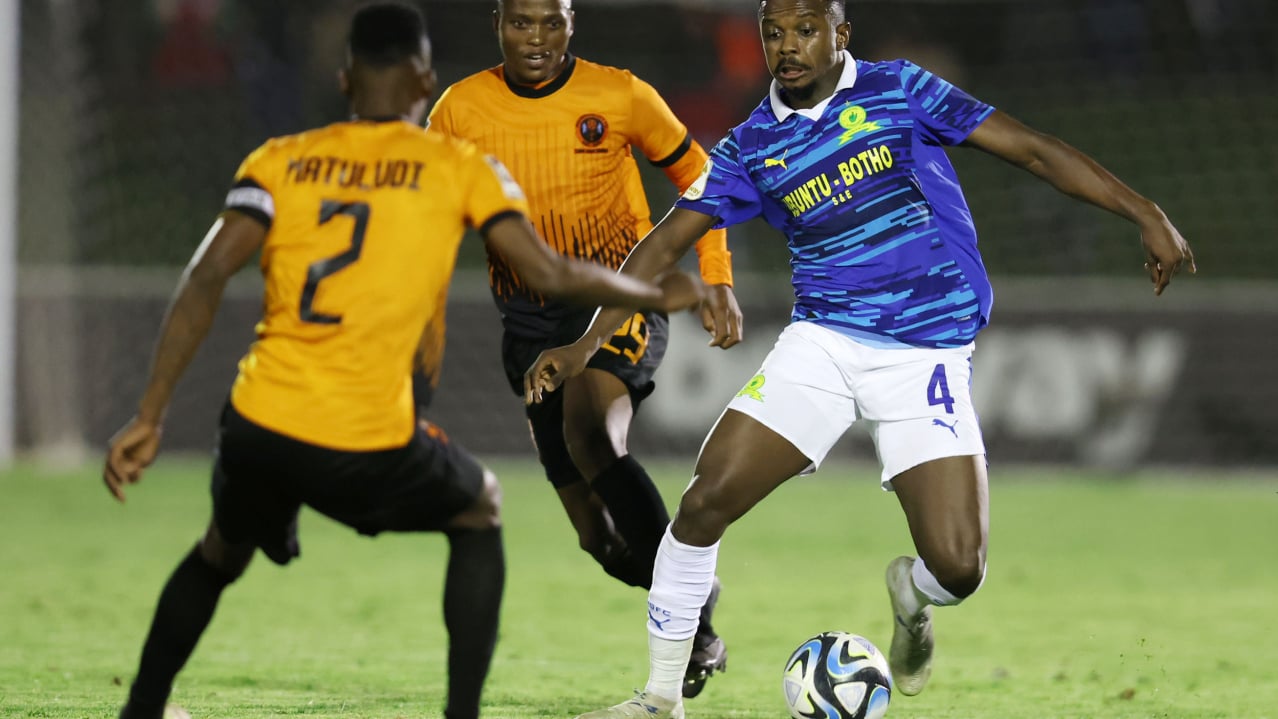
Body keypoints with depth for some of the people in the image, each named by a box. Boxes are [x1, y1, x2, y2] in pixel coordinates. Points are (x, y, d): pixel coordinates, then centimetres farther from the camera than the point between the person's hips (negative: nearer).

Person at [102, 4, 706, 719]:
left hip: (259, 431, 3)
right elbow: (551, 274, 0)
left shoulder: (279, 160, 7)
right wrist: (659, 296, 17)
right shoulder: (459, 169, 3)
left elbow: (206, 279, -4)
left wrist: (150, 417, -4)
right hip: (370, 446, -2)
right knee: (481, 511, 28)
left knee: (220, 554, 34)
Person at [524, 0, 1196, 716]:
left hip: (929, 354, -2)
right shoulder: (750, 148, 6)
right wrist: (587, 343, -2)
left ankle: (910, 595, 26)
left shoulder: (898, 91, 0)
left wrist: (1146, 215, -6)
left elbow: (1032, 149, -1)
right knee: (705, 501, -16)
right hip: (823, 339, 2)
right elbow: (667, 242, 8)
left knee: (957, 569, -14)